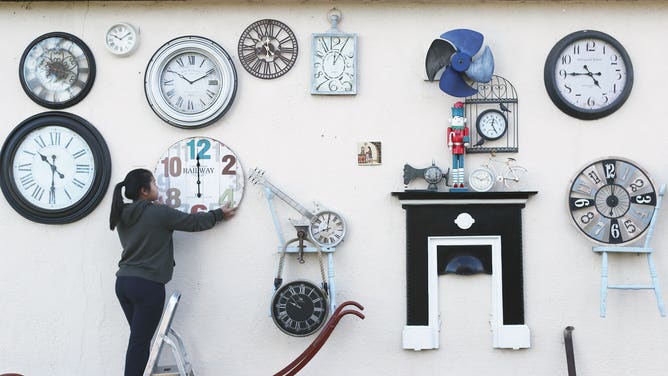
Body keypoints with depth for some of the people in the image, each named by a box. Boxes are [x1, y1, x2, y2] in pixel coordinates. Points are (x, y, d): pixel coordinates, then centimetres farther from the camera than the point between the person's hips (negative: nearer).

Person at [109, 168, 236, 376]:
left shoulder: (122, 215, 8)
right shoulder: (159, 212, -11)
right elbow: (193, 222, -1)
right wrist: (219, 214, 12)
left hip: (123, 282, 7)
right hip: (147, 285, -7)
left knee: (139, 338, 13)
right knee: (140, 342, -4)